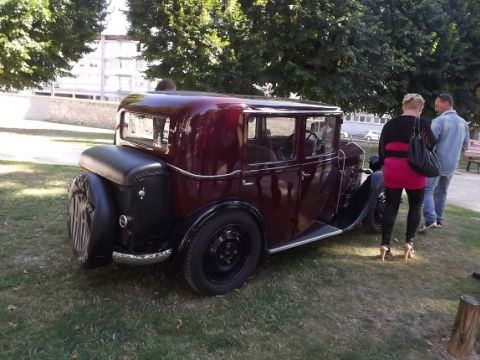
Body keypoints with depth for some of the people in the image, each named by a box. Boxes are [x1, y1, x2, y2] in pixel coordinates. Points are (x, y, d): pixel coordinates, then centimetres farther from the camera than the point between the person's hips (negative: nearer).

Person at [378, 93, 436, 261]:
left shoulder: (390, 124, 7)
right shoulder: (423, 124, -5)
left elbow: (381, 149, 10)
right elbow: (430, 146, -5)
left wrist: (385, 165, 18)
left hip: (392, 170, 3)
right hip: (414, 171, -3)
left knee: (391, 207, 8)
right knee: (415, 206, 15)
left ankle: (385, 244, 6)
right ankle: (409, 243, 15)